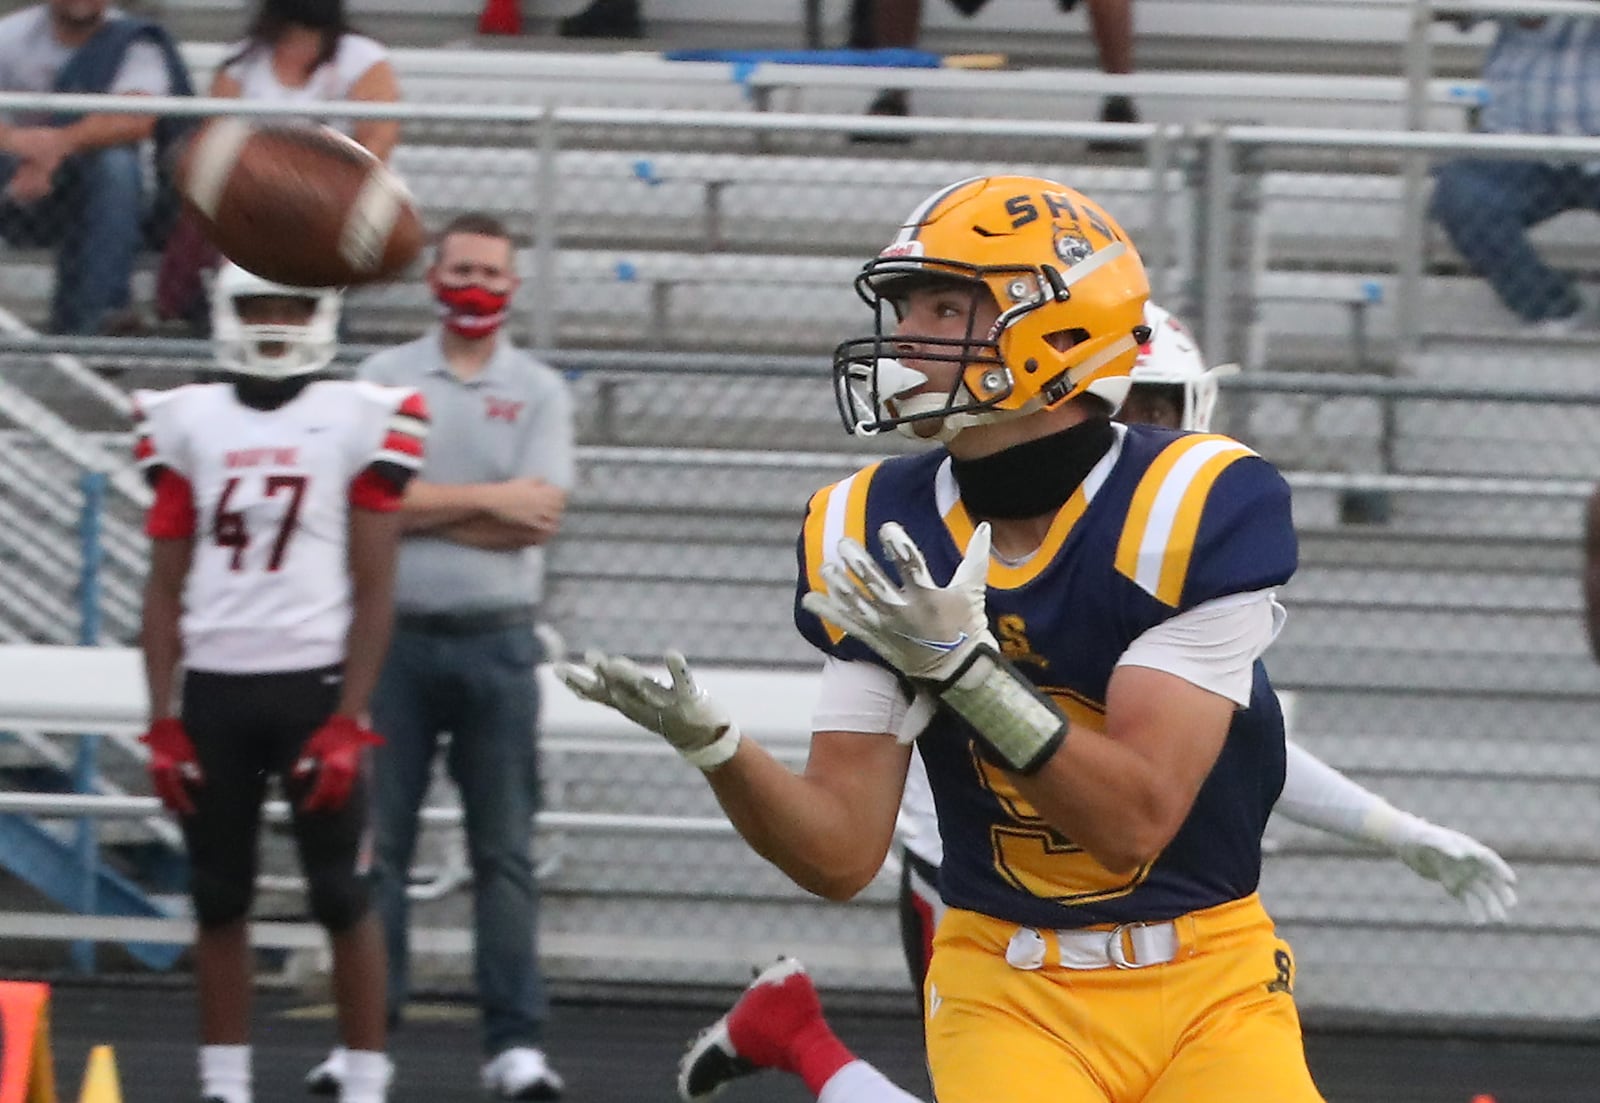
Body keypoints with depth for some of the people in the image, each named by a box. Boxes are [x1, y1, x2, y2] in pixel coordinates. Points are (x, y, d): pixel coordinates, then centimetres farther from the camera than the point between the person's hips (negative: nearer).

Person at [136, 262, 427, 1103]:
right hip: (214, 688, 3)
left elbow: (373, 591, -3)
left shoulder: (359, 422, -2)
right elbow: (166, 589, 9)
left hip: (314, 685, -3)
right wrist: (162, 723, 3)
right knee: (219, 896, 7)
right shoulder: (188, 425, 7)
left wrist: (348, 723, -9)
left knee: (342, 895, -1)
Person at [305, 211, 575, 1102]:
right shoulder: (385, 379, 6)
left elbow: (540, 517, -9)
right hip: (397, 635, 0)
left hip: (497, 642, 0)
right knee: (377, 841, 1)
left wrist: (421, 509, -9)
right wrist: (488, 501, -9)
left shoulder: (539, 392, 5)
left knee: (506, 850, 0)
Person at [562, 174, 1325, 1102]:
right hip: (1010, 990, 1)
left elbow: (1135, 817, -20)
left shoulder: (1195, 508, -15)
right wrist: (709, 739, -20)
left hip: (1209, 987, -1)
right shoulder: (878, 533, -3)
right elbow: (844, 854, -3)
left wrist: (962, 666, -30)